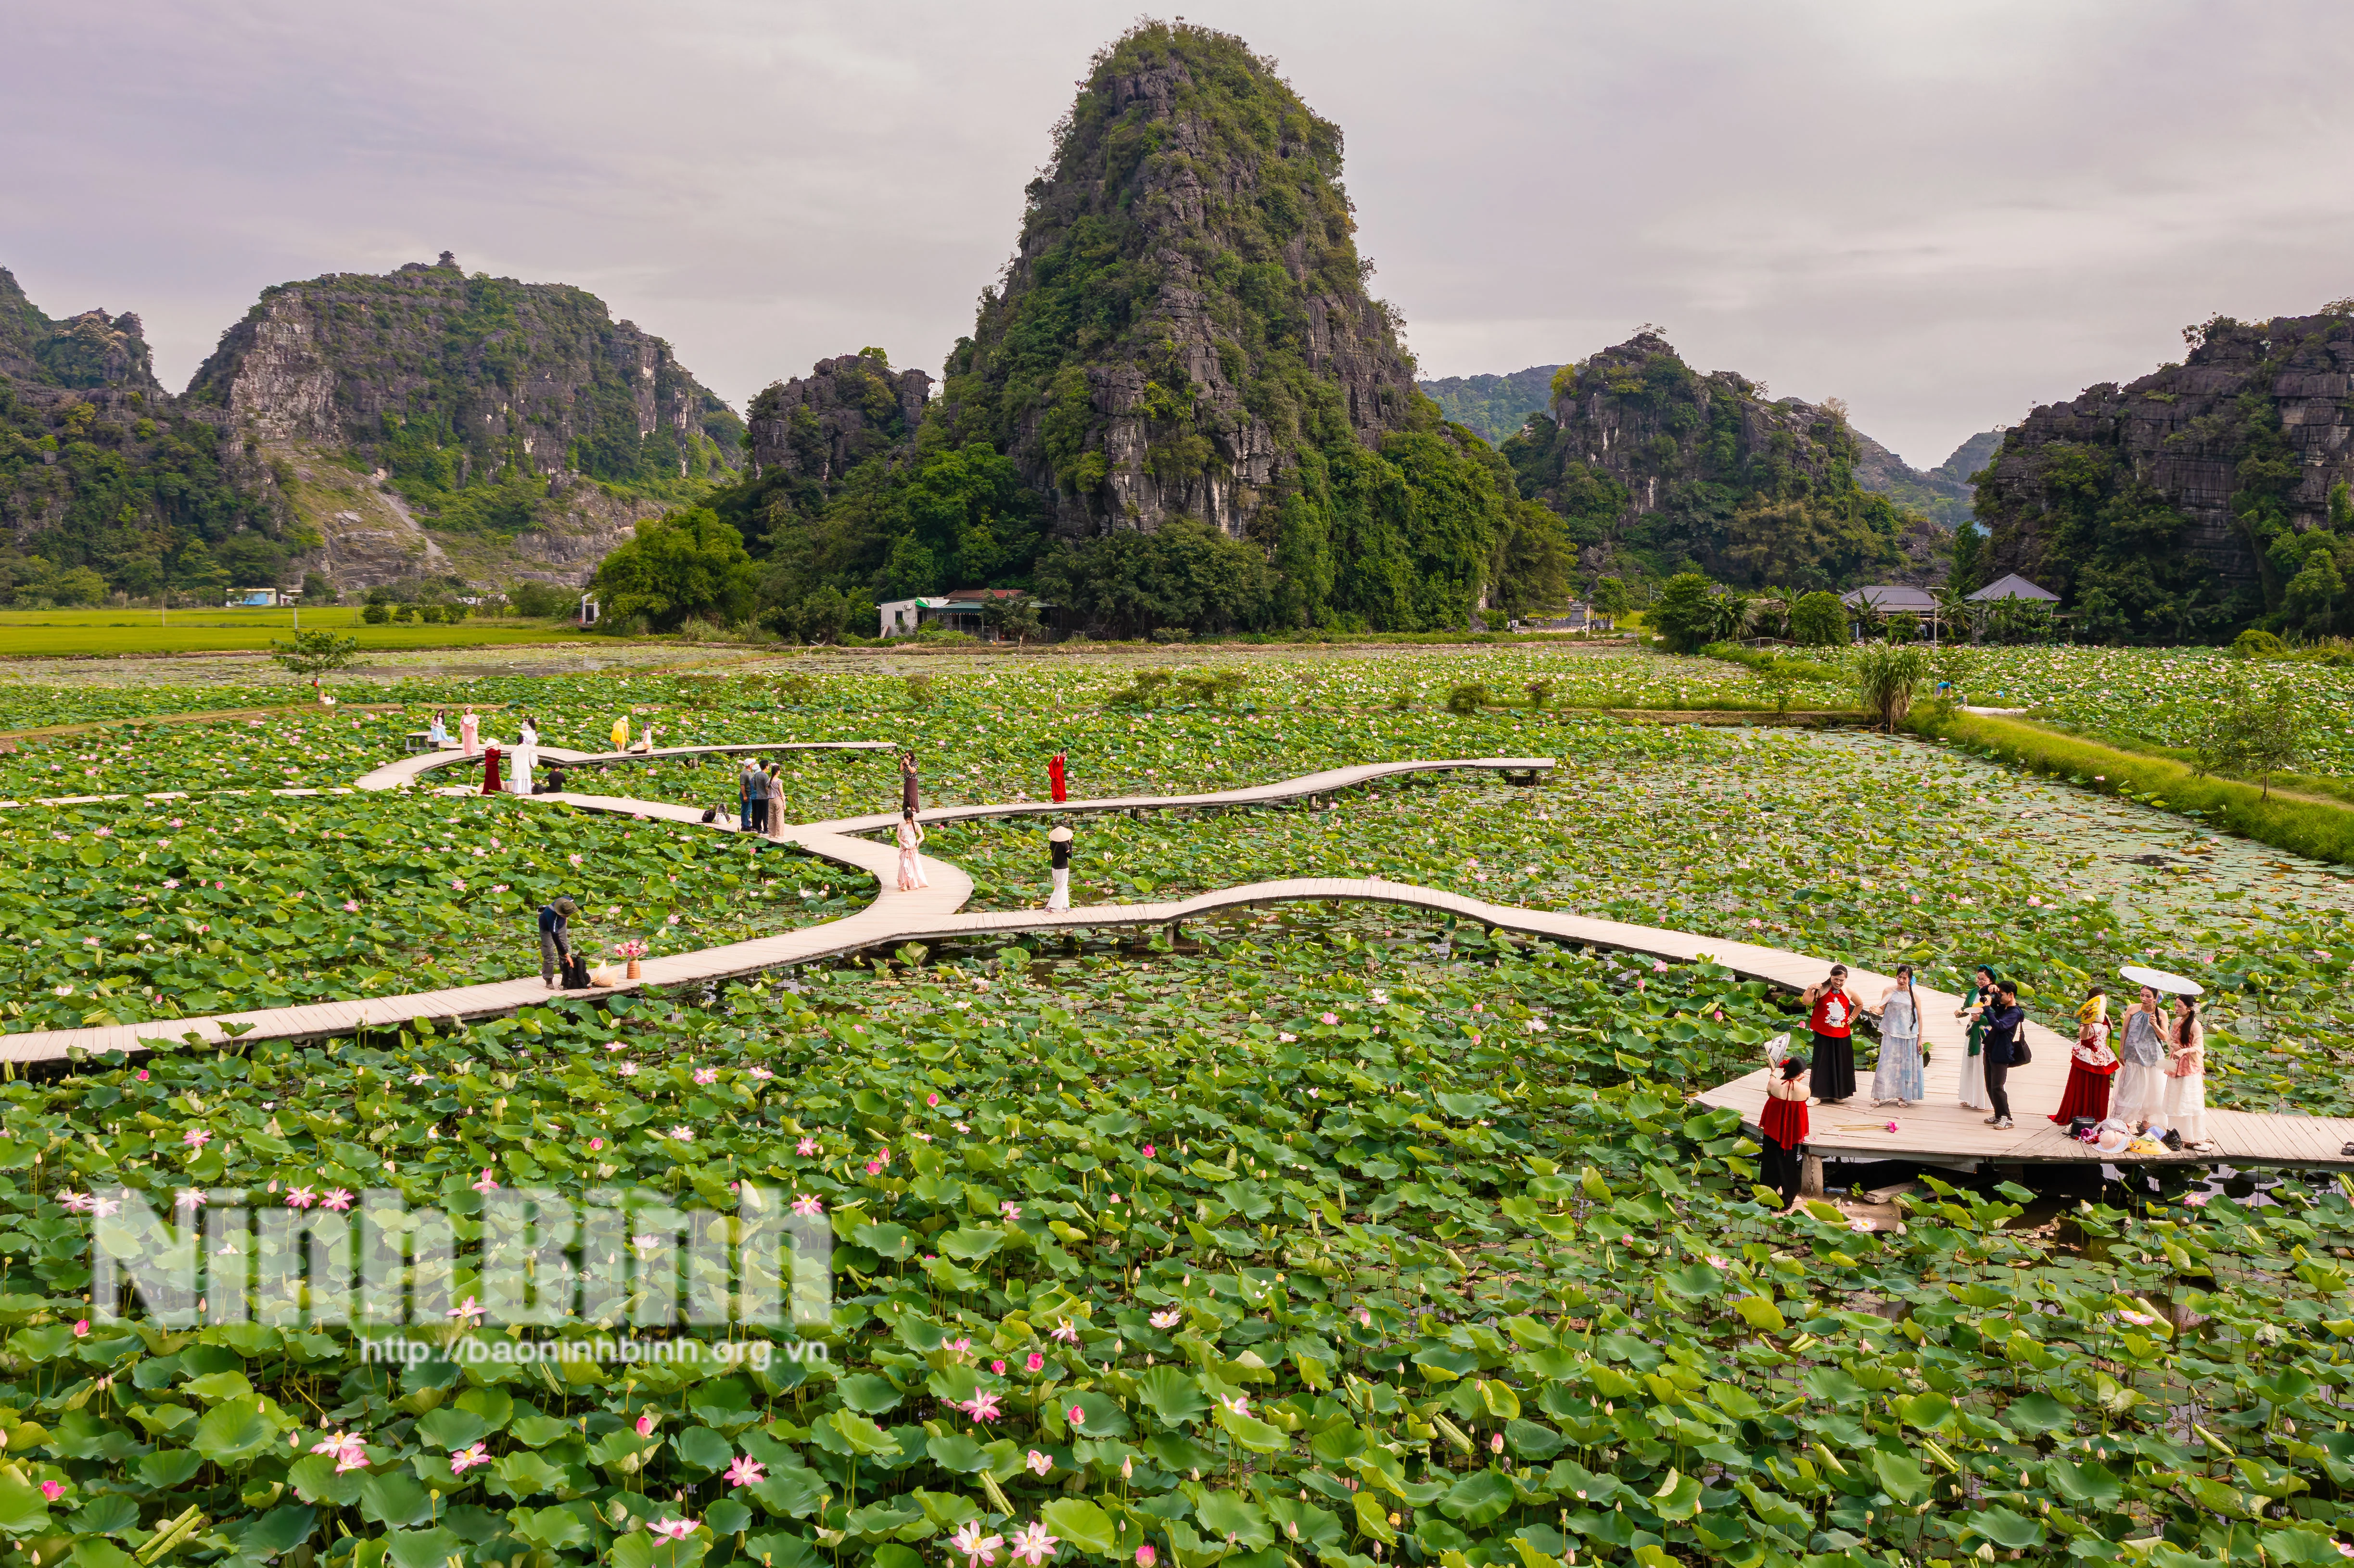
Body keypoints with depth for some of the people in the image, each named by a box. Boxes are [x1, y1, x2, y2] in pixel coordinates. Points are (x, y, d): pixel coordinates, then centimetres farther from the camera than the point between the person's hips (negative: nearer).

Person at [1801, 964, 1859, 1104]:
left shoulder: (1849, 992, -1)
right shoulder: (1822, 989, -12)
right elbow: (1807, 1001, -23)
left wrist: (1852, 1018, 10)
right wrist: (1809, 990, -38)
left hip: (1842, 1036, 3)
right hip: (1824, 1035, -3)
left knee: (1841, 1065, 11)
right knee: (1822, 1064, 1)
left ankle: (1839, 1094, 25)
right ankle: (1818, 1094, 8)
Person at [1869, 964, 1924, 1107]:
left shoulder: (1914, 996, 3)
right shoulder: (1889, 991, 2)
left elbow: (1919, 1018, 5)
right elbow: (1882, 1010, 4)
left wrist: (1920, 1040, 3)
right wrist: (1876, 1010, -21)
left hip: (1909, 1036, 1)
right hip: (1891, 1035, -1)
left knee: (1905, 1066, 4)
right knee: (1886, 1063, -6)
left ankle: (1901, 1097, 14)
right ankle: (1878, 1096, -3)